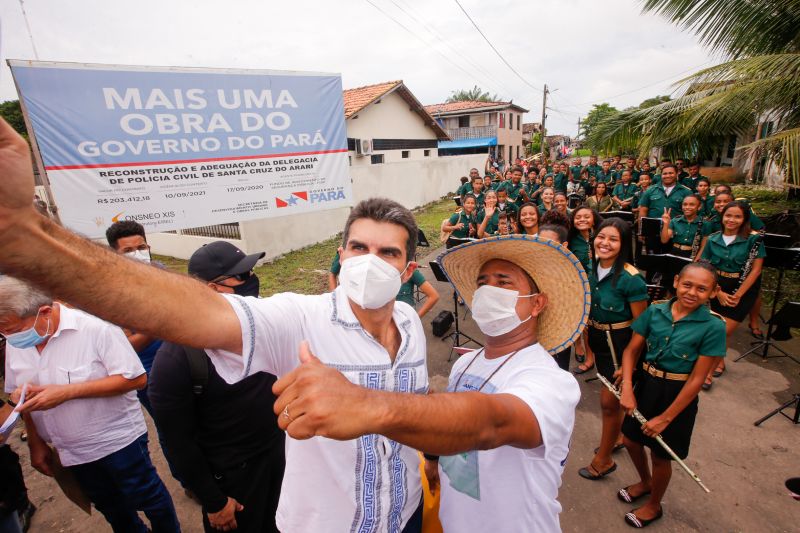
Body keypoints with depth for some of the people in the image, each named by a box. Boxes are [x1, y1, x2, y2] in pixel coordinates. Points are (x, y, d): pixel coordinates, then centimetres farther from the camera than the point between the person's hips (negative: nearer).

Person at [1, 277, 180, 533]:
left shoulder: (96, 327, -24)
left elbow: (136, 378, -25)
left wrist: (67, 392, -27)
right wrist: (35, 443, 8)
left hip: (118, 441, -6)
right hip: (72, 452, 6)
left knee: (146, 498, 12)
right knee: (109, 507, 25)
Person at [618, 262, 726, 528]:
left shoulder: (713, 326, -18)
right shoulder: (655, 311, -8)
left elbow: (697, 379, -16)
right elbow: (631, 350, -4)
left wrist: (665, 418, -14)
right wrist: (627, 388, -18)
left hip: (676, 395, -4)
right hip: (644, 385, 4)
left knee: (661, 455, 14)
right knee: (631, 440, 19)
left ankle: (654, 506, 43)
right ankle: (645, 482, 52)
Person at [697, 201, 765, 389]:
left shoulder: (753, 239, -7)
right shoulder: (712, 239, -1)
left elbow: (756, 270, -9)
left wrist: (738, 295, -15)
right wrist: (719, 293, -10)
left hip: (743, 289, -3)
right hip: (718, 288, 3)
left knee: (723, 332, -6)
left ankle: (709, 369, 8)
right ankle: (719, 361, 33)